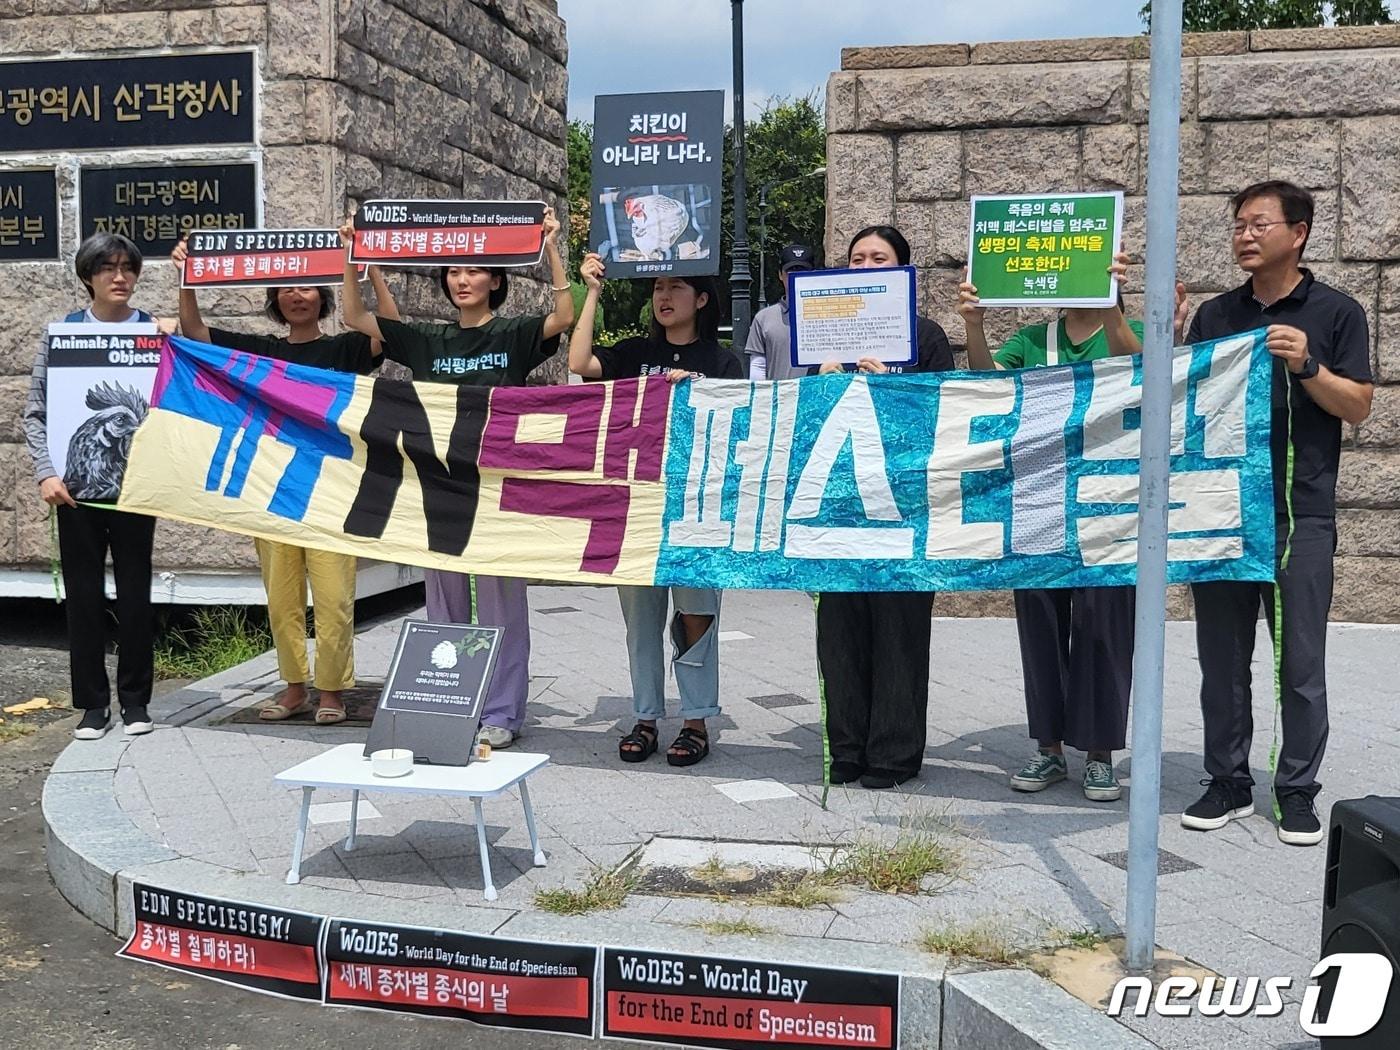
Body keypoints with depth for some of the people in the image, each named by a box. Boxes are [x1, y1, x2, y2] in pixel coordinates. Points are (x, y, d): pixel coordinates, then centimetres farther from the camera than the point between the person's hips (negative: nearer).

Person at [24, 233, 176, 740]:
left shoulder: (156, 331, 3)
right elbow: (36, 413, 4)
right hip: (76, 486, 1)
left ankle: (135, 700, 19)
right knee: (83, 595, 6)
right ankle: (93, 703, 18)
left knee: (135, 593, 6)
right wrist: (46, 472, -8)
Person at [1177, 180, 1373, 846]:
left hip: (1300, 514, -3)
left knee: (1301, 663, 2)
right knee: (1222, 659, 8)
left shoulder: (1336, 312, 3)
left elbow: (1357, 407, -1)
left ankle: (1297, 792, 14)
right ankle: (1228, 784, 18)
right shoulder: (1214, 316, 12)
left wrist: (1307, 367, -17)